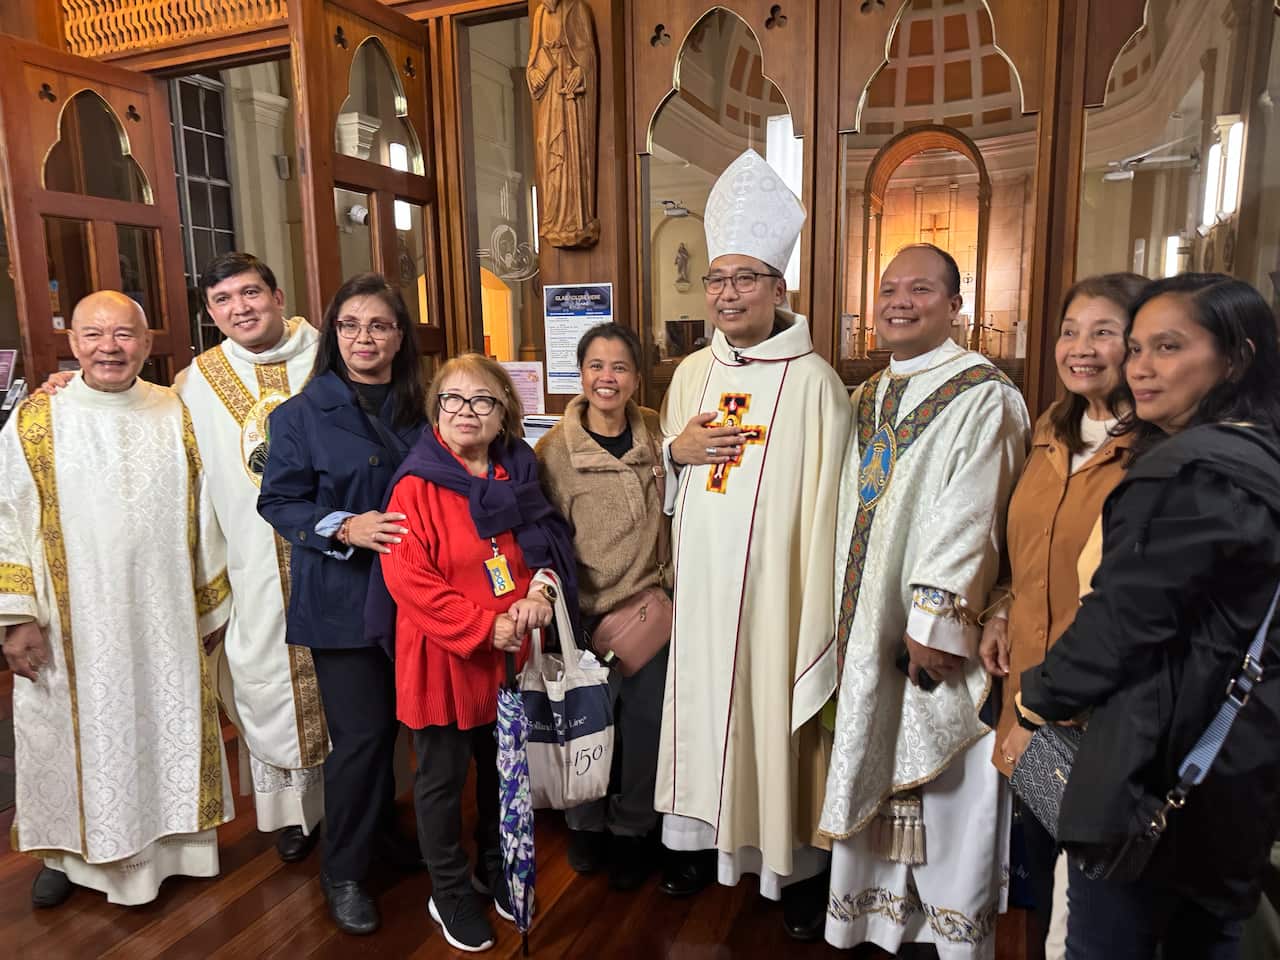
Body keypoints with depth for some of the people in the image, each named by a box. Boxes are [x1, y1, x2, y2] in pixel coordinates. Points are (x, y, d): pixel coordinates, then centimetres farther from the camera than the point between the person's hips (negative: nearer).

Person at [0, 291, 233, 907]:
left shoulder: (176, 417, 0)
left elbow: (202, 517, 5)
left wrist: (211, 604, 7)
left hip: (164, 621, 2)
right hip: (73, 628, -1)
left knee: (167, 726, 14)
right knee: (76, 737, 13)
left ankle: (167, 841, 34)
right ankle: (67, 851, 36)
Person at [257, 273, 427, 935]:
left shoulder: (418, 410, 7)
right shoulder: (302, 415, -4)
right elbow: (278, 503, -6)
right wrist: (344, 528, -21)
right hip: (339, 599, -4)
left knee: (391, 722, 14)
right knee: (361, 733, -2)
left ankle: (380, 831, 39)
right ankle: (342, 873, 20)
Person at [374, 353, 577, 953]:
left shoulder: (518, 475, 2)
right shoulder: (417, 486, -14)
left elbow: (552, 539, 9)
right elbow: (409, 579, -20)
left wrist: (542, 588, -12)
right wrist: (486, 628, -22)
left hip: (511, 655, 5)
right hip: (443, 657, -5)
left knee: (502, 767, 21)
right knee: (443, 777, 12)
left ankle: (497, 870, 45)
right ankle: (449, 893, 34)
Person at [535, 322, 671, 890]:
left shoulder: (656, 433, 0)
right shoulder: (555, 448, -8)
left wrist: (669, 588, 8)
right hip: (587, 612, -2)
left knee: (645, 720, 8)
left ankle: (633, 829, 32)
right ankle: (587, 824, 35)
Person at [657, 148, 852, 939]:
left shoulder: (813, 380, -10)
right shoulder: (691, 373, 7)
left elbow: (827, 501, -12)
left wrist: (821, 608, -14)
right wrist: (677, 450, -6)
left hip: (773, 584, -5)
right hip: (700, 581, 5)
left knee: (779, 714, 5)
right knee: (705, 706, 14)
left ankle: (799, 865, 26)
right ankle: (706, 835, 35)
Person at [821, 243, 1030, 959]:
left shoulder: (984, 397, -11)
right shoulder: (869, 398, 12)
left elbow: (968, 521, -19)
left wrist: (933, 619, -22)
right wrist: (850, 616, 12)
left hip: (935, 633, -7)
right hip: (868, 628, 7)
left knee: (944, 786, 5)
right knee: (879, 769, 16)